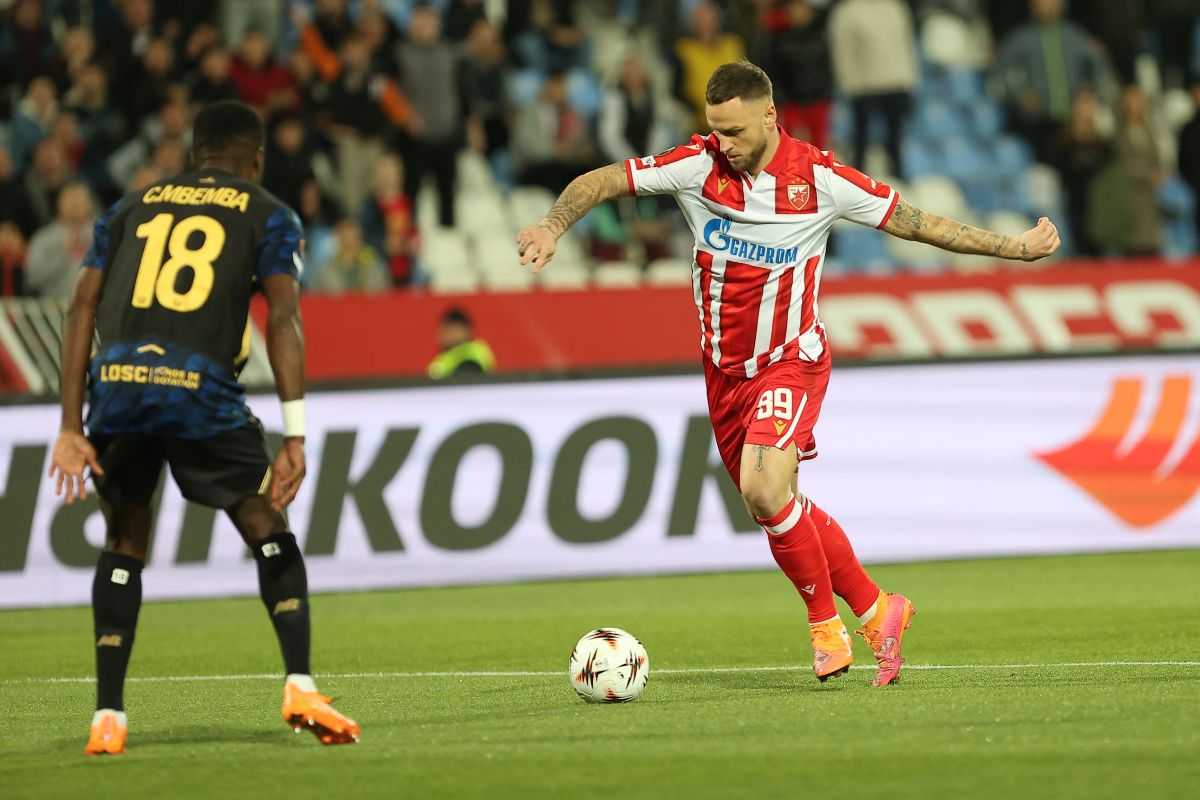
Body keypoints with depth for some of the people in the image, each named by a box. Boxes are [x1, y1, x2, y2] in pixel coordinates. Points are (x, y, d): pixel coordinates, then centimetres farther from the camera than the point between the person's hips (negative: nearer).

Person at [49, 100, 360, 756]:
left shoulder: (129, 208, 26)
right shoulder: (269, 216, 17)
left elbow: (82, 309, 15)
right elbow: (282, 318, 2)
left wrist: (71, 429, 12)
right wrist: (295, 437, -3)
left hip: (116, 387, 3)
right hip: (201, 388, -3)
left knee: (125, 543, 19)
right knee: (268, 530, 13)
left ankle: (107, 718, 13)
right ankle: (300, 686, -3)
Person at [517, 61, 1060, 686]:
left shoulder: (820, 180, -13)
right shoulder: (697, 166, -9)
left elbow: (916, 223, -3)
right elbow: (600, 182, -6)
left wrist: (1016, 248, -2)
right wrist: (554, 226, -26)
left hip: (790, 363, -4)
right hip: (724, 369, 4)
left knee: (764, 489, -24)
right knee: (779, 509, 8)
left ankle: (825, 620, -5)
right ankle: (874, 610, 24)